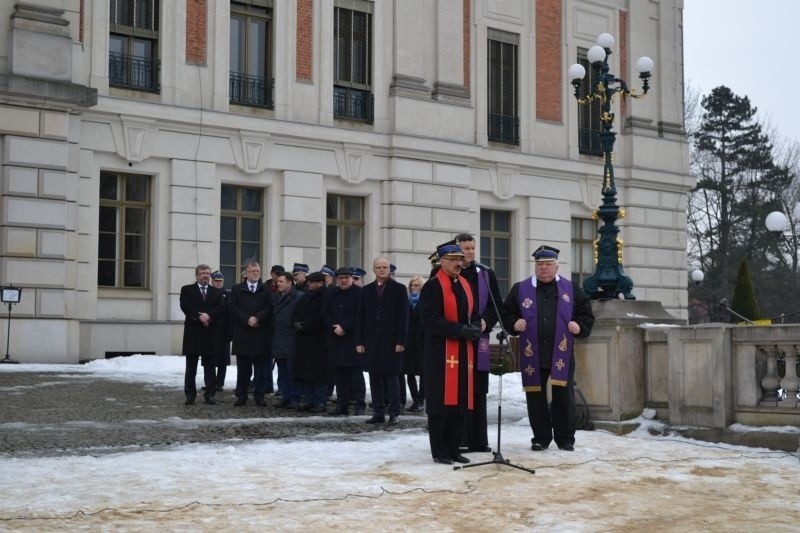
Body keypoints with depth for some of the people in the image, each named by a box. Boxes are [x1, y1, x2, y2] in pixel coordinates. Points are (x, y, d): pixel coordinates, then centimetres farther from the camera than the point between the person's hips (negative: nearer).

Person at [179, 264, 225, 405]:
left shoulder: (216, 292, 13)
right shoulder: (187, 290, 7)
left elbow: (220, 309, 0)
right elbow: (185, 306, -7)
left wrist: (209, 316, -16)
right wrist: (199, 316, -17)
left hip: (210, 332, 2)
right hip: (192, 332, -1)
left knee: (210, 366, 2)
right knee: (191, 366, 3)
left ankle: (210, 394, 5)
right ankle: (190, 394, 8)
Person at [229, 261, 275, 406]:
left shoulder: (266, 290, 9)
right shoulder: (237, 290, 9)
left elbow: (269, 307, -2)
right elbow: (233, 309, -1)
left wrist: (257, 318, -15)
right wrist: (247, 319, -13)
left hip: (261, 334, 0)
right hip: (242, 333, 0)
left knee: (260, 368, 2)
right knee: (243, 368, 4)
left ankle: (259, 396, 7)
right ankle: (241, 396, 9)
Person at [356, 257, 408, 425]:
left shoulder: (399, 289, 2)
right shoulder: (366, 290, 12)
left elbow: (403, 317, -3)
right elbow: (361, 318, 10)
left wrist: (400, 341, -10)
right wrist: (359, 341, 3)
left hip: (391, 341, -4)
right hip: (372, 341, 4)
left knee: (391, 377, -3)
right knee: (375, 378, 5)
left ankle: (394, 413, 3)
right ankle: (378, 413, 11)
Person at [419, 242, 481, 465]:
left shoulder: (465, 285, 15)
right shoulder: (432, 286, -9)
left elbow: (474, 313, 19)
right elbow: (431, 319, -16)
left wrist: (475, 328, -3)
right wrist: (461, 330, -20)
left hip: (464, 351, 7)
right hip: (441, 352, -7)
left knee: (460, 401, 8)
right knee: (441, 401, -3)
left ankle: (453, 448, 17)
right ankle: (439, 451, 5)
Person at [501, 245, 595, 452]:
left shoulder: (570, 289, 8)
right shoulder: (520, 289, 7)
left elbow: (586, 313, 13)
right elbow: (506, 313, 12)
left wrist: (580, 327, -5)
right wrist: (514, 323, -7)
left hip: (562, 354, 0)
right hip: (533, 355, 0)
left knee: (564, 396, 1)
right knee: (535, 396, 3)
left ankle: (565, 438, 12)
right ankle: (541, 438, 15)